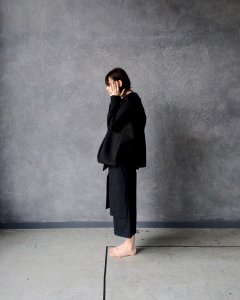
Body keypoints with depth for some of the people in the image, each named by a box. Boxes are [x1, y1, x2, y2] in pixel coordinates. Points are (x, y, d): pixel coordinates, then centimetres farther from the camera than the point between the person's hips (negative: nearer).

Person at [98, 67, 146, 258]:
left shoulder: (130, 101, -16)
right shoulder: (128, 100, 15)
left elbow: (112, 125, -21)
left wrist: (114, 99, -16)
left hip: (124, 158, -11)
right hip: (122, 157, 11)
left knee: (123, 198, -2)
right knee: (122, 198, 14)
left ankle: (130, 246, 11)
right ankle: (129, 243, 24)